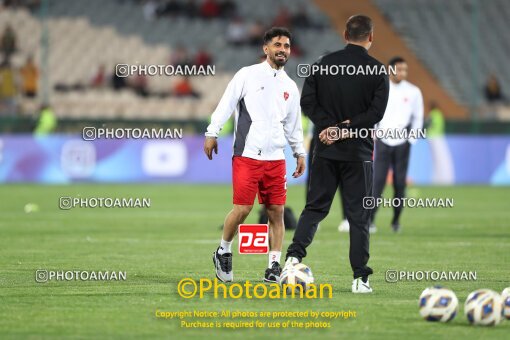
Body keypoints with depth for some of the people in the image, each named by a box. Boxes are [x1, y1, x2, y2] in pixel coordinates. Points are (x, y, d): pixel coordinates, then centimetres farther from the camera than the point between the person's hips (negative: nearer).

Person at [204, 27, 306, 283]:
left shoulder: (290, 87, 16)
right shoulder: (248, 75, 1)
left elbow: (293, 124, 24)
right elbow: (226, 105, -1)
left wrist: (299, 152, 20)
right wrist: (212, 133, -7)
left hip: (275, 158, 5)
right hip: (247, 154, -5)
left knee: (276, 212, 0)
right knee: (243, 208, -10)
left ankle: (274, 267, 6)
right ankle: (223, 252, 13)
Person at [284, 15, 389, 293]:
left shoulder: (324, 63, 3)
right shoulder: (377, 70, -5)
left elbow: (307, 101, -2)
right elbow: (376, 112, -13)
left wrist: (329, 127, -5)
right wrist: (345, 129, -11)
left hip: (326, 150, 2)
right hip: (358, 153, -2)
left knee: (314, 207, 12)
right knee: (358, 215, 3)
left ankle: (294, 256, -7)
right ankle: (360, 278, 1)